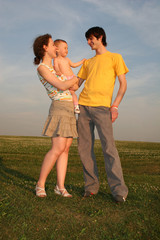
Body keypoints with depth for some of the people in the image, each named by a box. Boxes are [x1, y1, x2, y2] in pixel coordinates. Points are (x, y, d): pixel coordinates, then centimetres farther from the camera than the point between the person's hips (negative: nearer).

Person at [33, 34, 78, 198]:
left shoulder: (53, 66, 20)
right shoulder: (42, 68, -8)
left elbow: (74, 86, 21)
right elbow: (62, 86, -16)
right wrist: (74, 79, 1)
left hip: (70, 110, 9)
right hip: (59, 108, -9)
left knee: (65, 149, 1)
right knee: (58, 149, -15)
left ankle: (60, 187, 3)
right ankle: (40, 184, -1)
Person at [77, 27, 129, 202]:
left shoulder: (115, 57, 12)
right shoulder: (87, 62, 26)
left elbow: (123, 84, 4)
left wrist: (115, 105, -9)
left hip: (101, 107, -5)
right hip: (83, 107, 5)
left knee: (108, 147, -13)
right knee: (84, 148, 1)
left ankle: (118, 189, -9)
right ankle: (91, 185, 9)